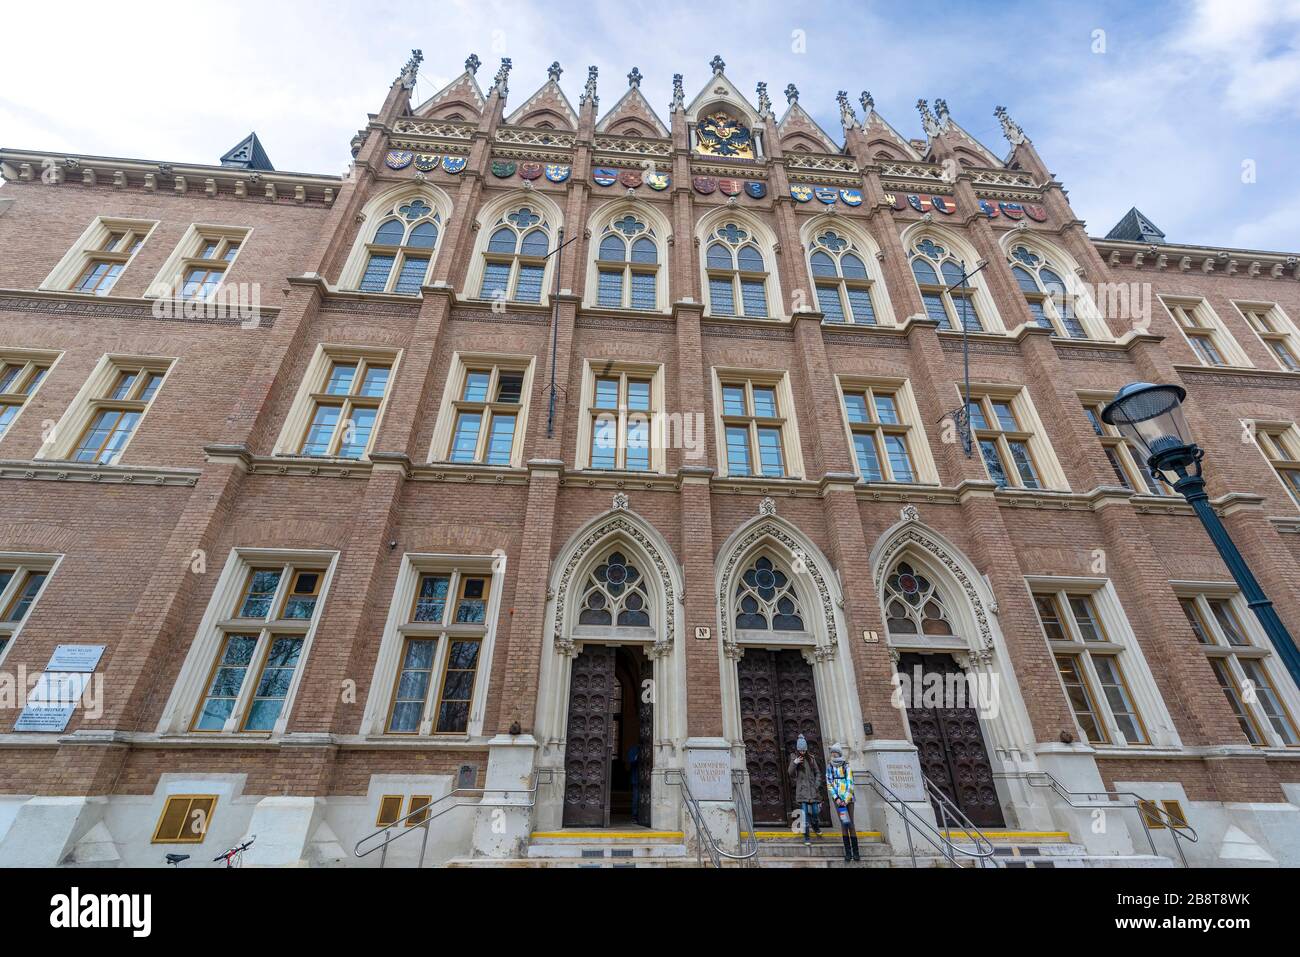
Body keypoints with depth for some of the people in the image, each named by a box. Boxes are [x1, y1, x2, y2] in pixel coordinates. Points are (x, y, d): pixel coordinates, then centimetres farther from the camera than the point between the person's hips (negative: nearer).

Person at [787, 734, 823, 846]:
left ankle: (816, 827, 37)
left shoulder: (811, 758, 5)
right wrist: (794, 763, -21)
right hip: (802, 789, -2)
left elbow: (818, 773, 11)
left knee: (814, 811, 4)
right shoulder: (794, 758, 1)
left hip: (812, 789, 2)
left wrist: (817, 785, 0)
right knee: (805, 813, -8)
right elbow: (790, 773, -4)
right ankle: (807, 838, -1)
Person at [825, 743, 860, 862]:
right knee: (843, 823, -2)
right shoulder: (829, 767, 3)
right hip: (837, 798, 1)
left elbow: (850, 783, -8)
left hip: (848, 798, -1)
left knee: (851, 823, -5)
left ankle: (855, 852, 1)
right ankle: (848, 852, 3)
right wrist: (836, 798, -9)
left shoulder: (847, 766, -4)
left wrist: (846, 799, -12)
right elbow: (829, 785, 1)